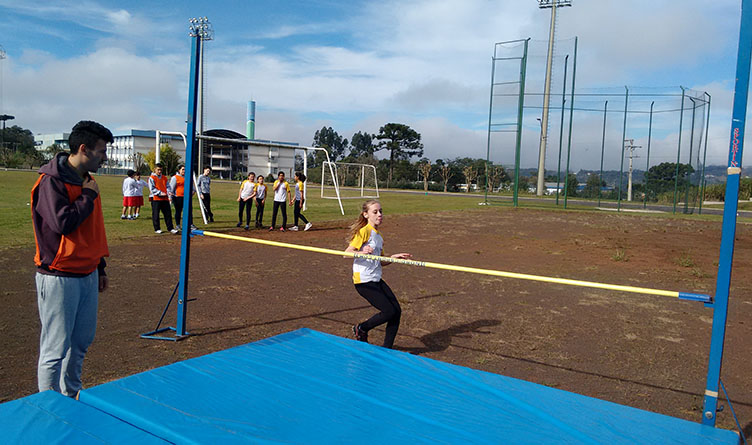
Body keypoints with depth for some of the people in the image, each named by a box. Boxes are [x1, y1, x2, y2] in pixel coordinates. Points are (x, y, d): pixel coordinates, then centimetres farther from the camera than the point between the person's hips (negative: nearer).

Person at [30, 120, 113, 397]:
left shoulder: (86, 180, 12)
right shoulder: (52, 181, -13)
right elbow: (62, 222, -26)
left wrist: (100, 267, 20)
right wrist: (88, 195, -13)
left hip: (87, 275, 8)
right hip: (60, 278, -8)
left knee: (81, 342, 16)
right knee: (55, 349, 1)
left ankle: (71, 394, 32)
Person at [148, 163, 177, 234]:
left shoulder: (164, 178, 17)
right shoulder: (151, 178, -1)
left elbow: (167, 187, 15)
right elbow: (152, 189, -8)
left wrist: (168, 193, -5)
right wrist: (160, 193, -17)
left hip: (165, 199, 5)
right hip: (155, 199, -5)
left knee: (168, 213, 2)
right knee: (155, 214, 1)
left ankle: (170, 228, 6)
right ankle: (157, 229, 10)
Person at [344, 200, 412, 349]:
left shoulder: (379, 236, 16)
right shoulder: (364, 231, -11)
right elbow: (347, 253, -16)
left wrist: (395, 257, 6)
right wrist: (362, 251, -33)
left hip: (377, 280, 8)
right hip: (364, 281, -8)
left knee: (397, 310, 1)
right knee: (389, 312, -12)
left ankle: (387, 348, 15)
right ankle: (361, 329, 13)